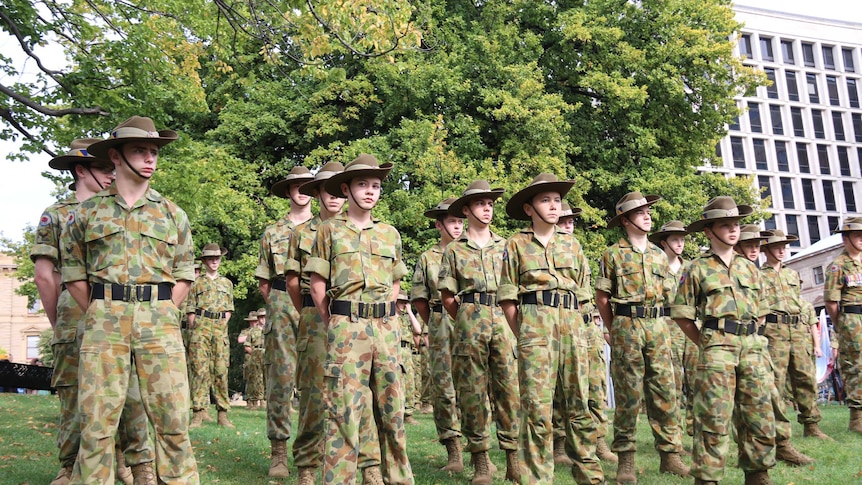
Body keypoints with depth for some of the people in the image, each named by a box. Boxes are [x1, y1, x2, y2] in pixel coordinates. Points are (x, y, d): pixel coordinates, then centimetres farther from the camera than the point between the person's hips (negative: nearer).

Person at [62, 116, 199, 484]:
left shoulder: (172, 214, 13)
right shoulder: (87, 212, 10)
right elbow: (73, 273, 11)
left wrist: (160, 315, 3)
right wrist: (101, 315, 3)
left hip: (160, 321, 1)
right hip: (103, 321, 0)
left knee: (172, 419, -2)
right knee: (97, 420, -1)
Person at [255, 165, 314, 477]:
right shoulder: (272, 233, 14)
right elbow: (263, 281, 15)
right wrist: (277, 306, 5)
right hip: (282, 308, 0)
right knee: (280, 378, -4)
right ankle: (278, 452, 1)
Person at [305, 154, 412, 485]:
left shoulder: (390, 233, 14)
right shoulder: (330, 230, 5)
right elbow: (317, 283, 3)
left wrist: (385, 320, 11)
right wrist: (333, 324, 1)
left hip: (386, 328, 4)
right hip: (346, 328, -3)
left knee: (391, 407, 8)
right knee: (345, 409, -5)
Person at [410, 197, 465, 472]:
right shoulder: (427, 258, 13)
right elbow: (419, 299, 13)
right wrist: (436, 325, 11)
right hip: (441, 328, 1)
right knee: (443, 387, -2)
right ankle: (454, 453, 5)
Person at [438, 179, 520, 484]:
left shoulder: (504, 245, 15)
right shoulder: (454, 250, 8)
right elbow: (447, 297, 8)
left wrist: (511, 321, 7)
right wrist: (466, 321, 7)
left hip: (504, 320, 2)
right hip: (470, 323, -1)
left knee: (509, 387, -3)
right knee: (473, 390, 1)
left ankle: (513, 456, 4)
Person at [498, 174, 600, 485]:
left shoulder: (572, 244, 15)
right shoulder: (517, 245, 5)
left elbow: (582, 294, 17)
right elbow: (508, 298, 3)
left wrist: (573, 328, 8)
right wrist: (523, 334, -2)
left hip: (574, 327, 3)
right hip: (535, 326, -3)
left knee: (579, 404, 7)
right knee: (537, 408, -4)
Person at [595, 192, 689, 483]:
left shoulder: (659, 255, 15)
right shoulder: (614, 254, 1)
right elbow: (602, 297, 3)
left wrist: (652, 321, 16)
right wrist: (616, 328, 7)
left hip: (657, 326, 4)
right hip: (626, 326, -4)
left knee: (664, 389, 2)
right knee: (628, 393, -2)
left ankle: (670, 455, 8)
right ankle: (625, 460, 5)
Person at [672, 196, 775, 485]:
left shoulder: (750, 268, 17)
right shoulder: (698, 269, 2)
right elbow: (682, 315, 1)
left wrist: (749, 338, 14)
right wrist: (706, 343, 1)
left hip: (752, 345, 5)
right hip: (717, 348, -5)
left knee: (760, 415, 8)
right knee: (714, 418, -6)